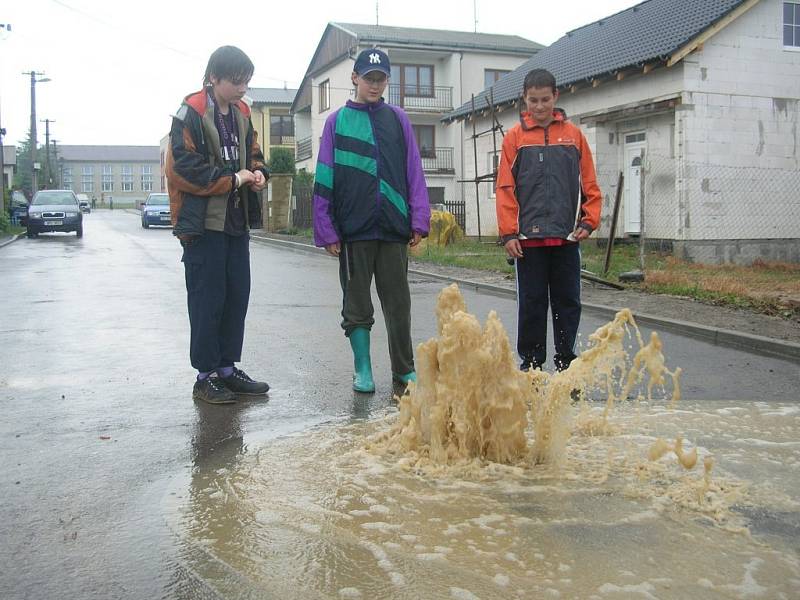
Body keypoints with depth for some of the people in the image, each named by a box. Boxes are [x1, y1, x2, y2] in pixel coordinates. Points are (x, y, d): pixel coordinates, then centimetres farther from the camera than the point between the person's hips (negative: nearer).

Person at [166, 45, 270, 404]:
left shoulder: (241, 113, 12)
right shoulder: (191, 113, -10)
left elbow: (253, 153, 21)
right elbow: (184, 167, -16)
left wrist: (257, 172, -1)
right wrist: (233, 179, -15)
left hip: (236, 222, 7)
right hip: (203, 222, -7)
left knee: (237, 296, 10)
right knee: (208, 299, -3)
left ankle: (227, 369, 21)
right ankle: (205, 376, 7)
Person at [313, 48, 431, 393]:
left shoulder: (397, 119, 10)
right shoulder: (337, 121, 6)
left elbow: (413, 171, 6)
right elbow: (324, 179, 3)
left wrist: (419, 221, -1)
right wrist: (327, 231, -2)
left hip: (394, 228, 1)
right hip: (354, 230, -1)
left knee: (398, 303, 8)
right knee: (357, 305, 6)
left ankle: (404, 369, 20)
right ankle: (363, 371, 18)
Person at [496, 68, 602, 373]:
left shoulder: (573, 135, 8)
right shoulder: (515, 137, 3)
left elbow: (588, 183, 9)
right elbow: (505, 188, 0)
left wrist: (589, 221, -1)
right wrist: (508, 232, -6)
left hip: (566, 236, 2)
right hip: (528, 237, -1)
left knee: (568, 301, 7)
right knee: (531, 303, 5)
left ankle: (566, 360, 18)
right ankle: (531, 362, 15)